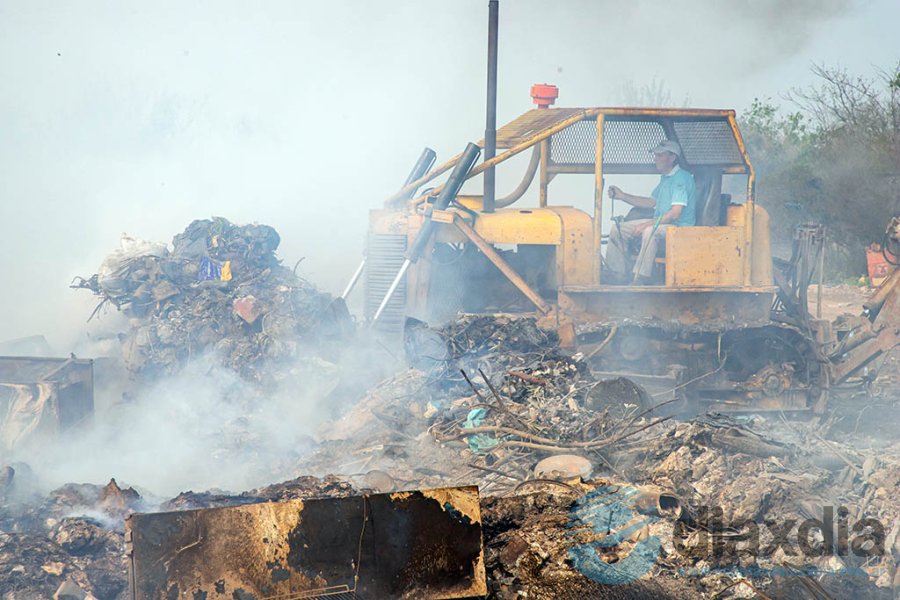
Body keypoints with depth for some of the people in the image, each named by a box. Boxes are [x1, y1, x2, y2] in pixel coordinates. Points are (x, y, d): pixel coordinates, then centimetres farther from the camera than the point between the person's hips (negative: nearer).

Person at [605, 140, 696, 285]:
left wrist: (647, 224, -25)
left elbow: (675, 213, -24)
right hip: (660, 223, 10)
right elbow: (652, 202, 26)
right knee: (618, 229, 3)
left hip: (679, 226, -10)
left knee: (650, 231, -41)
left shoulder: (682, 178, -15)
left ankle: (642, 279, -36)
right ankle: (620, 274, 6)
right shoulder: (665, 178, 17)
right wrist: (622, 196, 19)